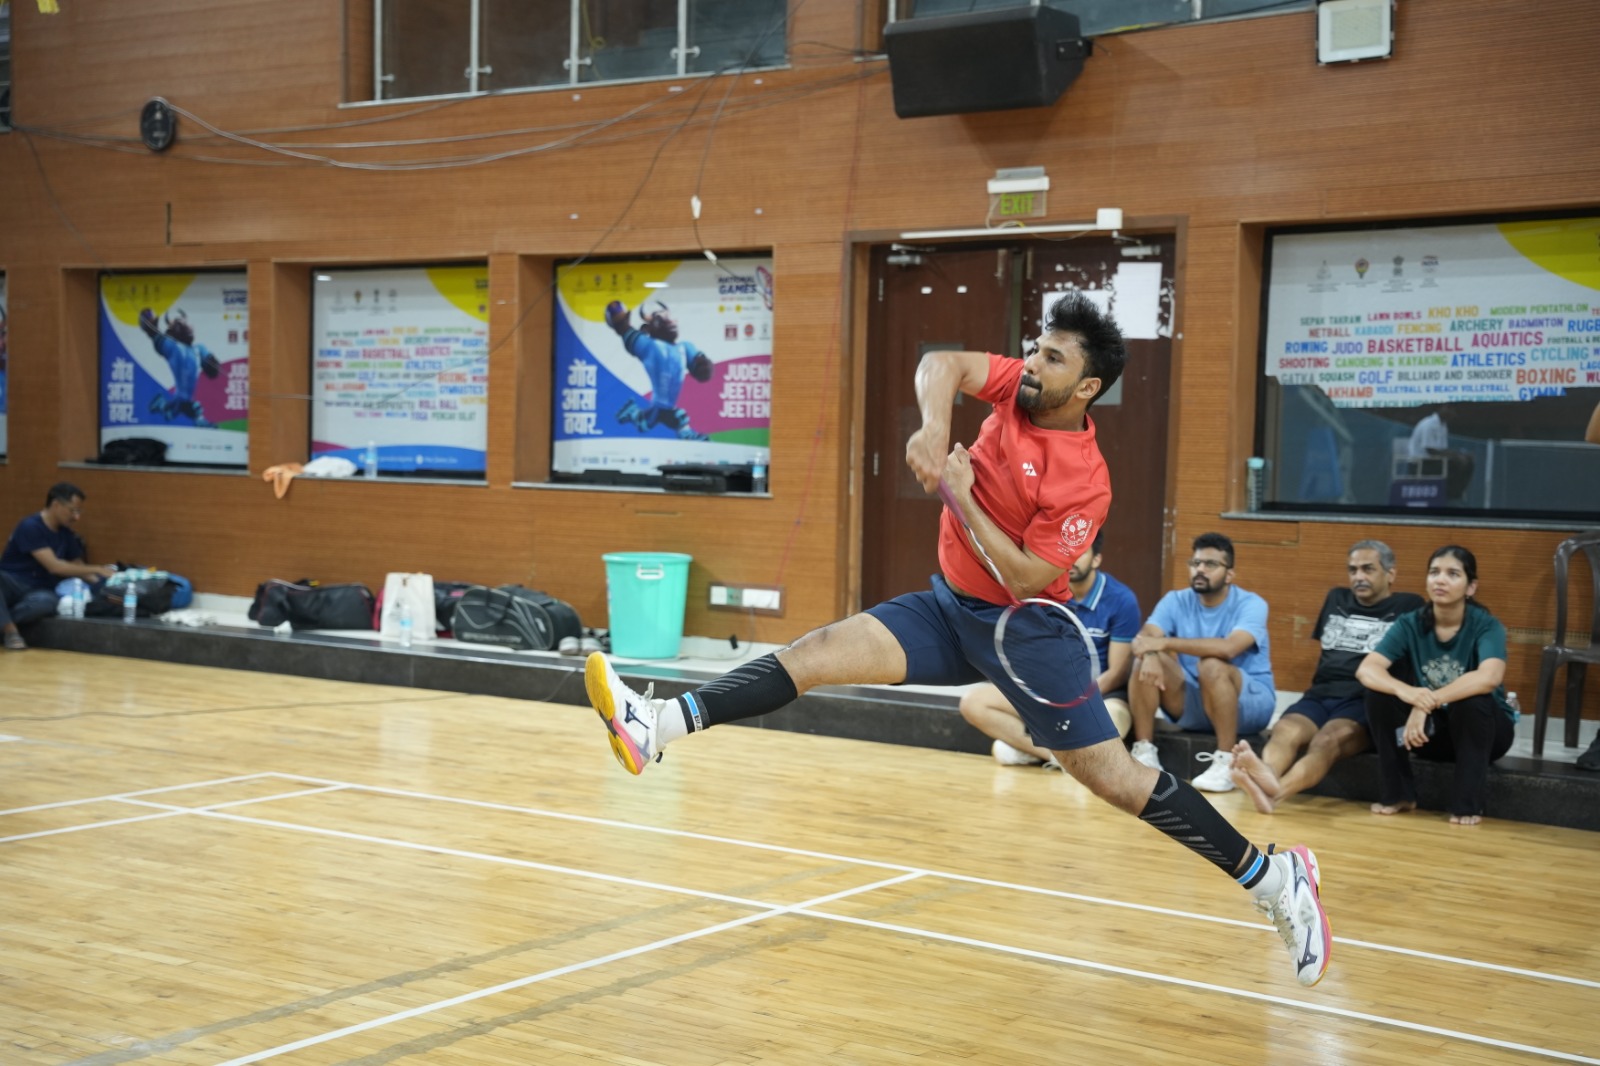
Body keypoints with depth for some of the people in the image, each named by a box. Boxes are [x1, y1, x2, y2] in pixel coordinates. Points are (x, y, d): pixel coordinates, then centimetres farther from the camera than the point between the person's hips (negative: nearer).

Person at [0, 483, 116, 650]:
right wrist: (97, 570, -19)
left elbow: (77, 566, 18)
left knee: (47, 602, -36)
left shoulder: (66, 534, 7)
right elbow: (54, 566, -21)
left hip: (38, 590, 4)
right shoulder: (30, 527, -16)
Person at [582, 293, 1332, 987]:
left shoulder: (1084, 482, -22)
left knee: (1116, 779, -5)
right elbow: (941, 364, -12)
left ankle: (1274, 877, 9)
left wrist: (960, 496, -23)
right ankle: (662, 725, -22)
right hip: (950, 608, 6)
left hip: (1025, 630, -6)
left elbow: (1025, 578, -23)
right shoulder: (1019, 386, -3)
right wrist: (933, 427, -30)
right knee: (822, 652, -12)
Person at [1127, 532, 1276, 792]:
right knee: (1147, 662, -19)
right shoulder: (1176, 601, -1)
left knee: (1212, 666, -35)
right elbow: (1144, 638, -16)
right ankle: (1144, 751, -15)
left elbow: (1229, 648, -33)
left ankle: (1227, 763, -28)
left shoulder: (1250, 604, -13)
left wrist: (1165, 643, -35)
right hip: (1192, 704, 4)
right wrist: (1150, 656, -40)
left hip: (1250, 702, -4)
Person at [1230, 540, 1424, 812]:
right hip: (1320, 695, 5)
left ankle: (1275, 792, -67)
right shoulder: (1336, 599, 26)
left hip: (1365, 701, -4)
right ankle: (1266, 775, -67)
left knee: (1327, 739, -38)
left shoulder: (1408, 606, 11)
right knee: (1285, 731, -33)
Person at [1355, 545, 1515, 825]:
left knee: (1471, 700, -35)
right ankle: (1398, 794, -7)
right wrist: (1406, 692, -43)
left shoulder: (1486, 625, -18)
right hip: (1432, 728, 3)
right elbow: (1366, 669, -22)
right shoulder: (1410, 624, -9)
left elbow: (1489, 678, -38)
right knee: (1379, 693, -21)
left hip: (1483, 729, -3)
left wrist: (1429, 702, -43)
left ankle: (1468, 804, -20)